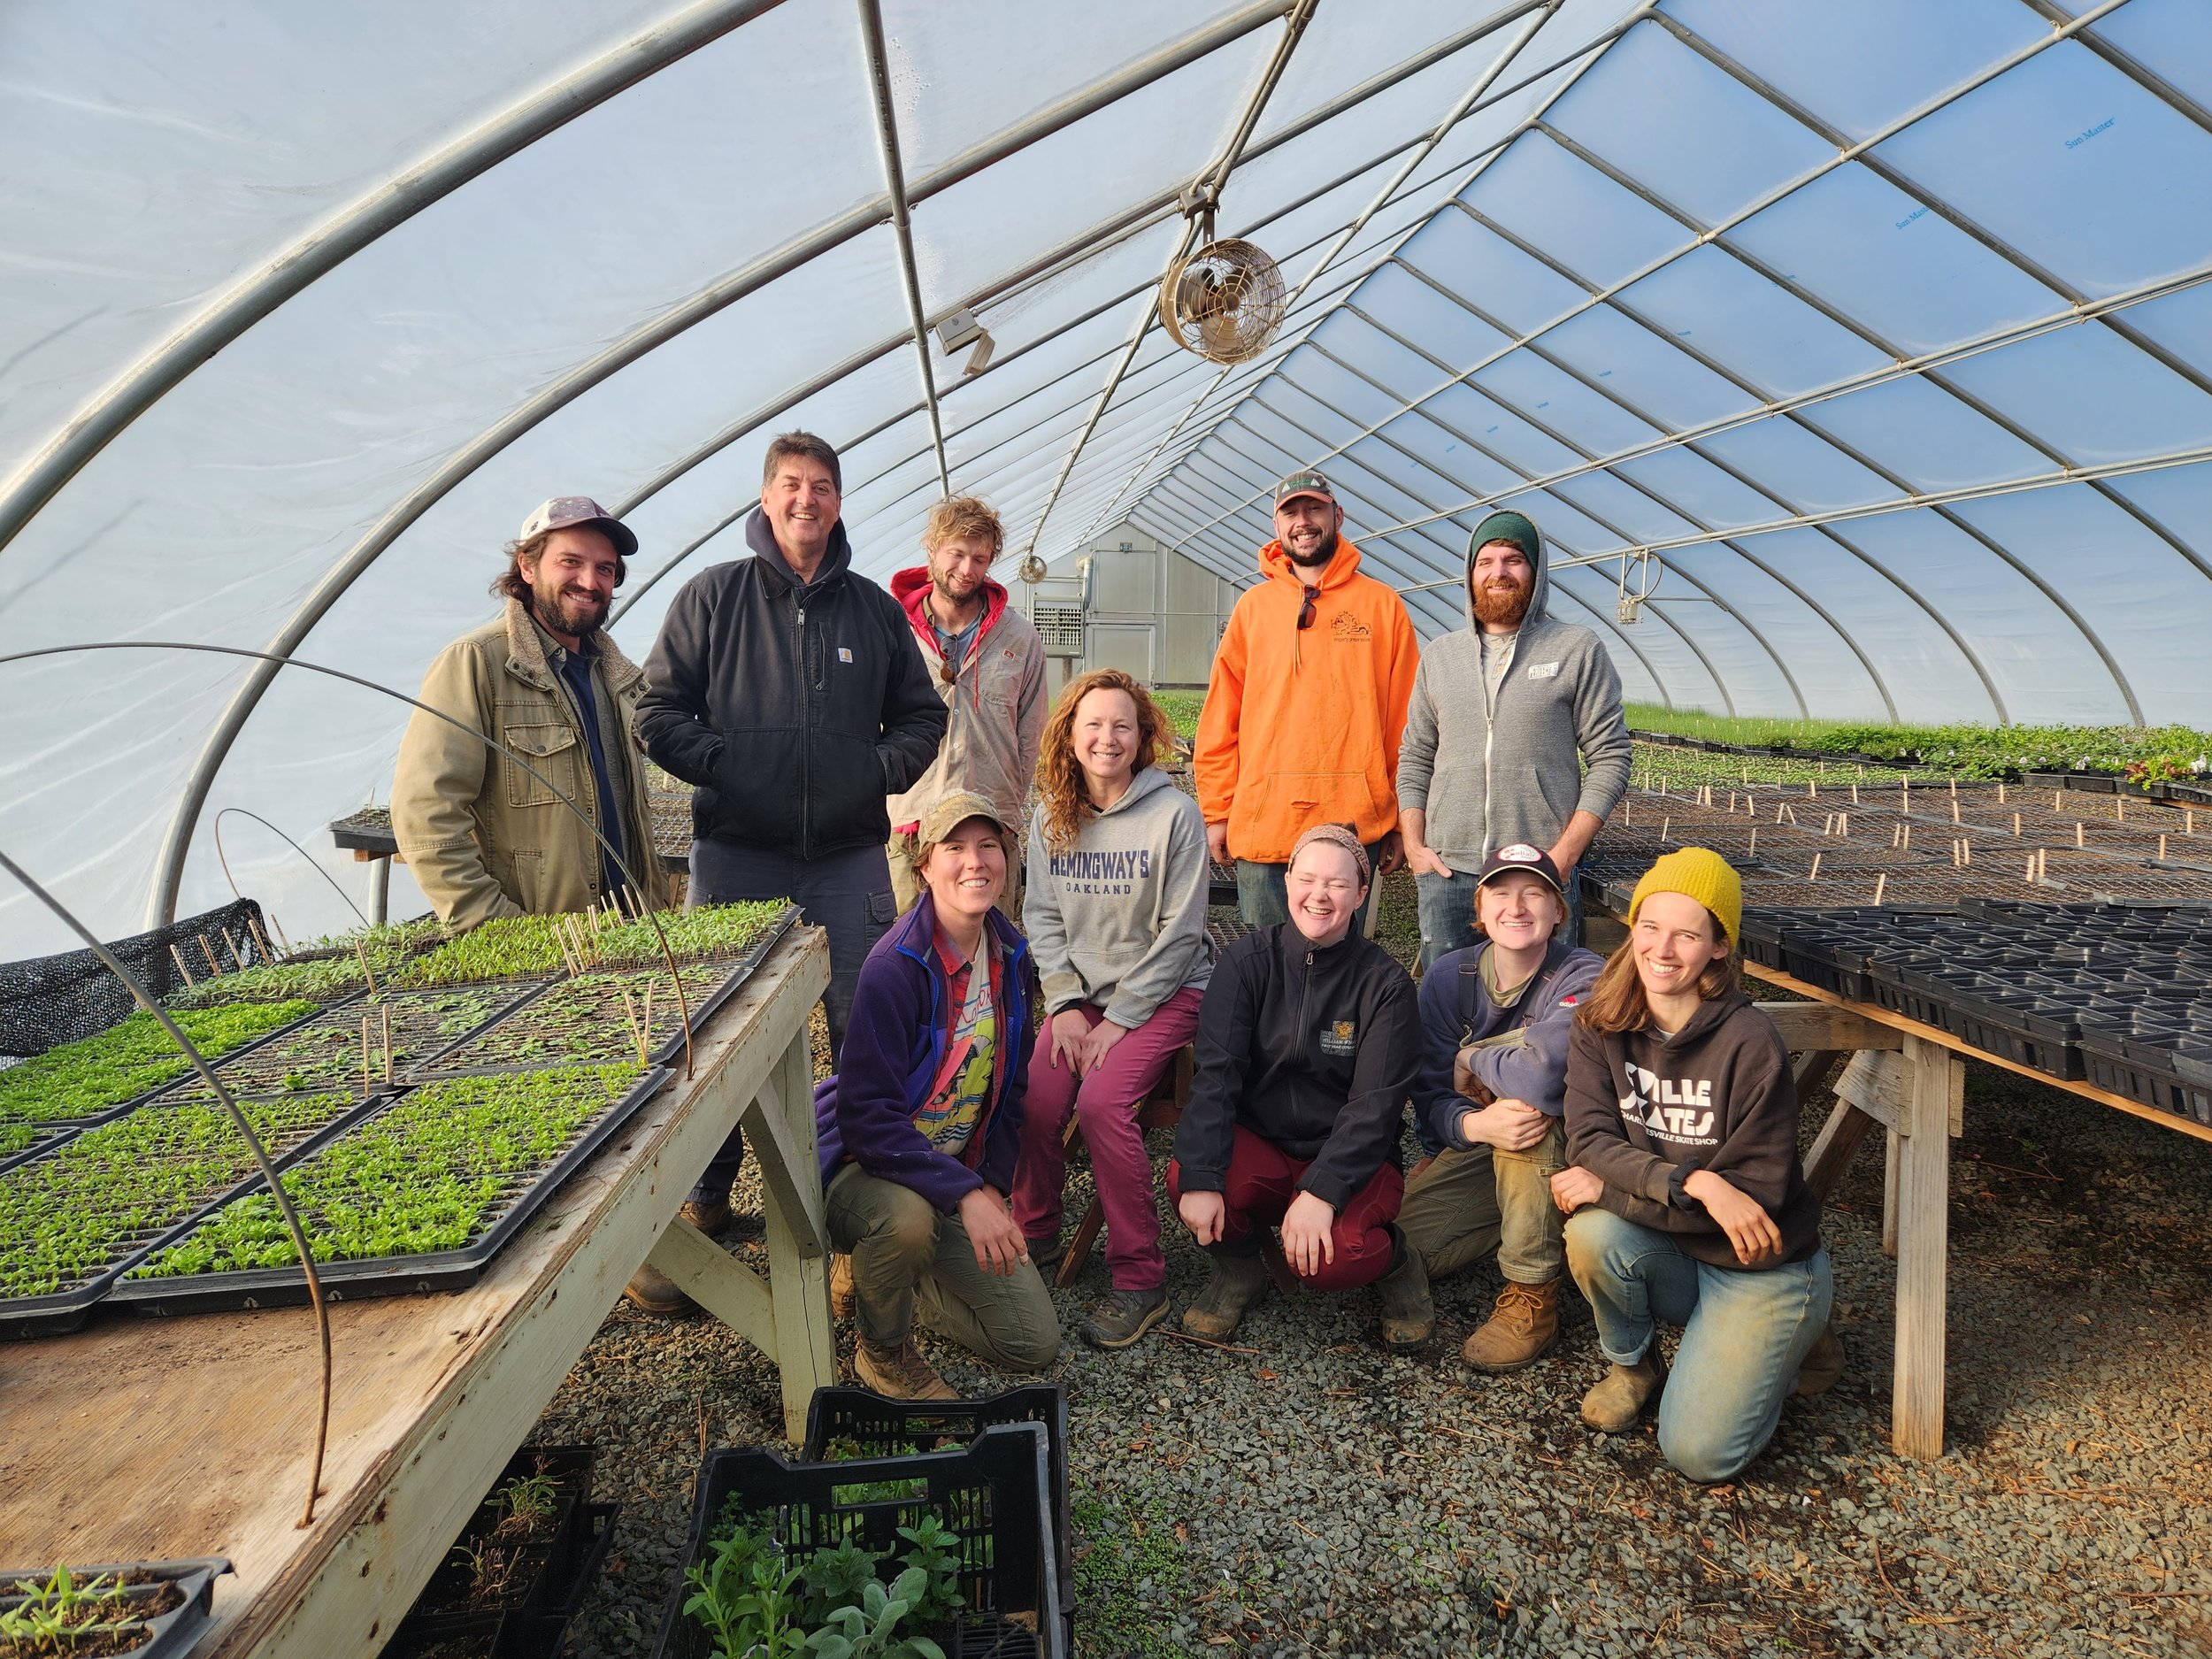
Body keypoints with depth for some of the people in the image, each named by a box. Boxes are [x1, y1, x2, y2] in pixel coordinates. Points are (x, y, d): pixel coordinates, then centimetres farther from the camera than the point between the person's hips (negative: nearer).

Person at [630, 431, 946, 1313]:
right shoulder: (711, 596, 4)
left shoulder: (874, 608, 11)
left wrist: (877, 767, -1)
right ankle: (700, 1203, 21)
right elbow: (659, 710, 4)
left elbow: (922, 717, 16)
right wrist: (722, 763, -10)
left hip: (850, 857, 2)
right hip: (735, 853, -2)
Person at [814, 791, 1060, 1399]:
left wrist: (993, 1184, -2)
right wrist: (963, 1193, -33)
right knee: (907, 1217, -41)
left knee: (1035, 1344, 0)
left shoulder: (1010, 957, -3)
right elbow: (867, 1117, -28)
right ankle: (882, 1349, -7)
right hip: (866, 1163, -6)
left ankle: (883, 1273, 22)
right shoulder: (894, 967, -25)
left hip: (961, 1174, 6)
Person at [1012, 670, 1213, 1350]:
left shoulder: (1174, 815, -10)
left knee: (1102, 1101, -26)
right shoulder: (1052, 816, 5)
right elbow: (1043, 918, 6)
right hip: (1082, 989, 4)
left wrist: (1119, 1018, -15)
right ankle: (1035, 1236, 9)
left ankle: (1140, 1278, -10)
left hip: (1165, 989, -4)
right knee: (1036, 1099, -19)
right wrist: (1066, 1004, -7)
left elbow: (1179, 933, -12)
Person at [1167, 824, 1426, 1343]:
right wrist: (1201, 1177, -26)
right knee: (1183, 1178, -29)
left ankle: (1392, 1259, 7)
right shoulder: (1246, 961, -4)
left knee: (1330, 1257, -31)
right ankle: (1239, 1270, 6)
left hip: (1348, 1156, -2)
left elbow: (1376, 1104, -12)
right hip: (1257, 1143, 2)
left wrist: (1320, 1191, -25)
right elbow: (1215, 1072, -13)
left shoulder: (1385, 982, -7)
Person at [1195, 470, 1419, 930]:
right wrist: (1217, 812, 3)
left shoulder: (1382, 604, 7)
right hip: (1261, 825, 1)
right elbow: (1220, 721, 9)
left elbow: (1405, 723, 5)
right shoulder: (1253, 606, 10)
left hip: (1355, 825, -1)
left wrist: (1401, 823, 2)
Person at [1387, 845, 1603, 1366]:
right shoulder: (1448, 976, -8)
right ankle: (1521, 1223, 15)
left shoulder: (1582, 977, -21)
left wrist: (1472, 1060, -20)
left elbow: (1546, 1073, -40)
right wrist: (1474, 1124, -34)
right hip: (1481, 1148, 4)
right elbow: (1430, 1095, -11)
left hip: (1567, 1155, -4)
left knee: (1530, 1101, -36)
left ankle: (1533, 1296, -20)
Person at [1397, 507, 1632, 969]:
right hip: (1447, 873, 3)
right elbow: (1414, 758, 15)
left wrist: (1565, 854, -9)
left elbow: (1610, 759, -1)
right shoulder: (1439, 656, 13)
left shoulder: (1579, 650, 3)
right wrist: (1413, 845, 3)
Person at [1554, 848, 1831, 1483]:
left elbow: (1757, 1189, -20)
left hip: (1762, 1270, -3)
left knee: (1699, 1453, -14)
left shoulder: (1749, 1043, -21)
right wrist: (1692, 1183, -34)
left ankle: (1777, 1351, 18)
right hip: (1671, 1256, 3)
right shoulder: (1601, 1027, -9)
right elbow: (1589, 1141, -17)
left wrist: (1609, 1188, -21)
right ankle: (1634, 1365, 3)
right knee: (1593, 1235, -29)